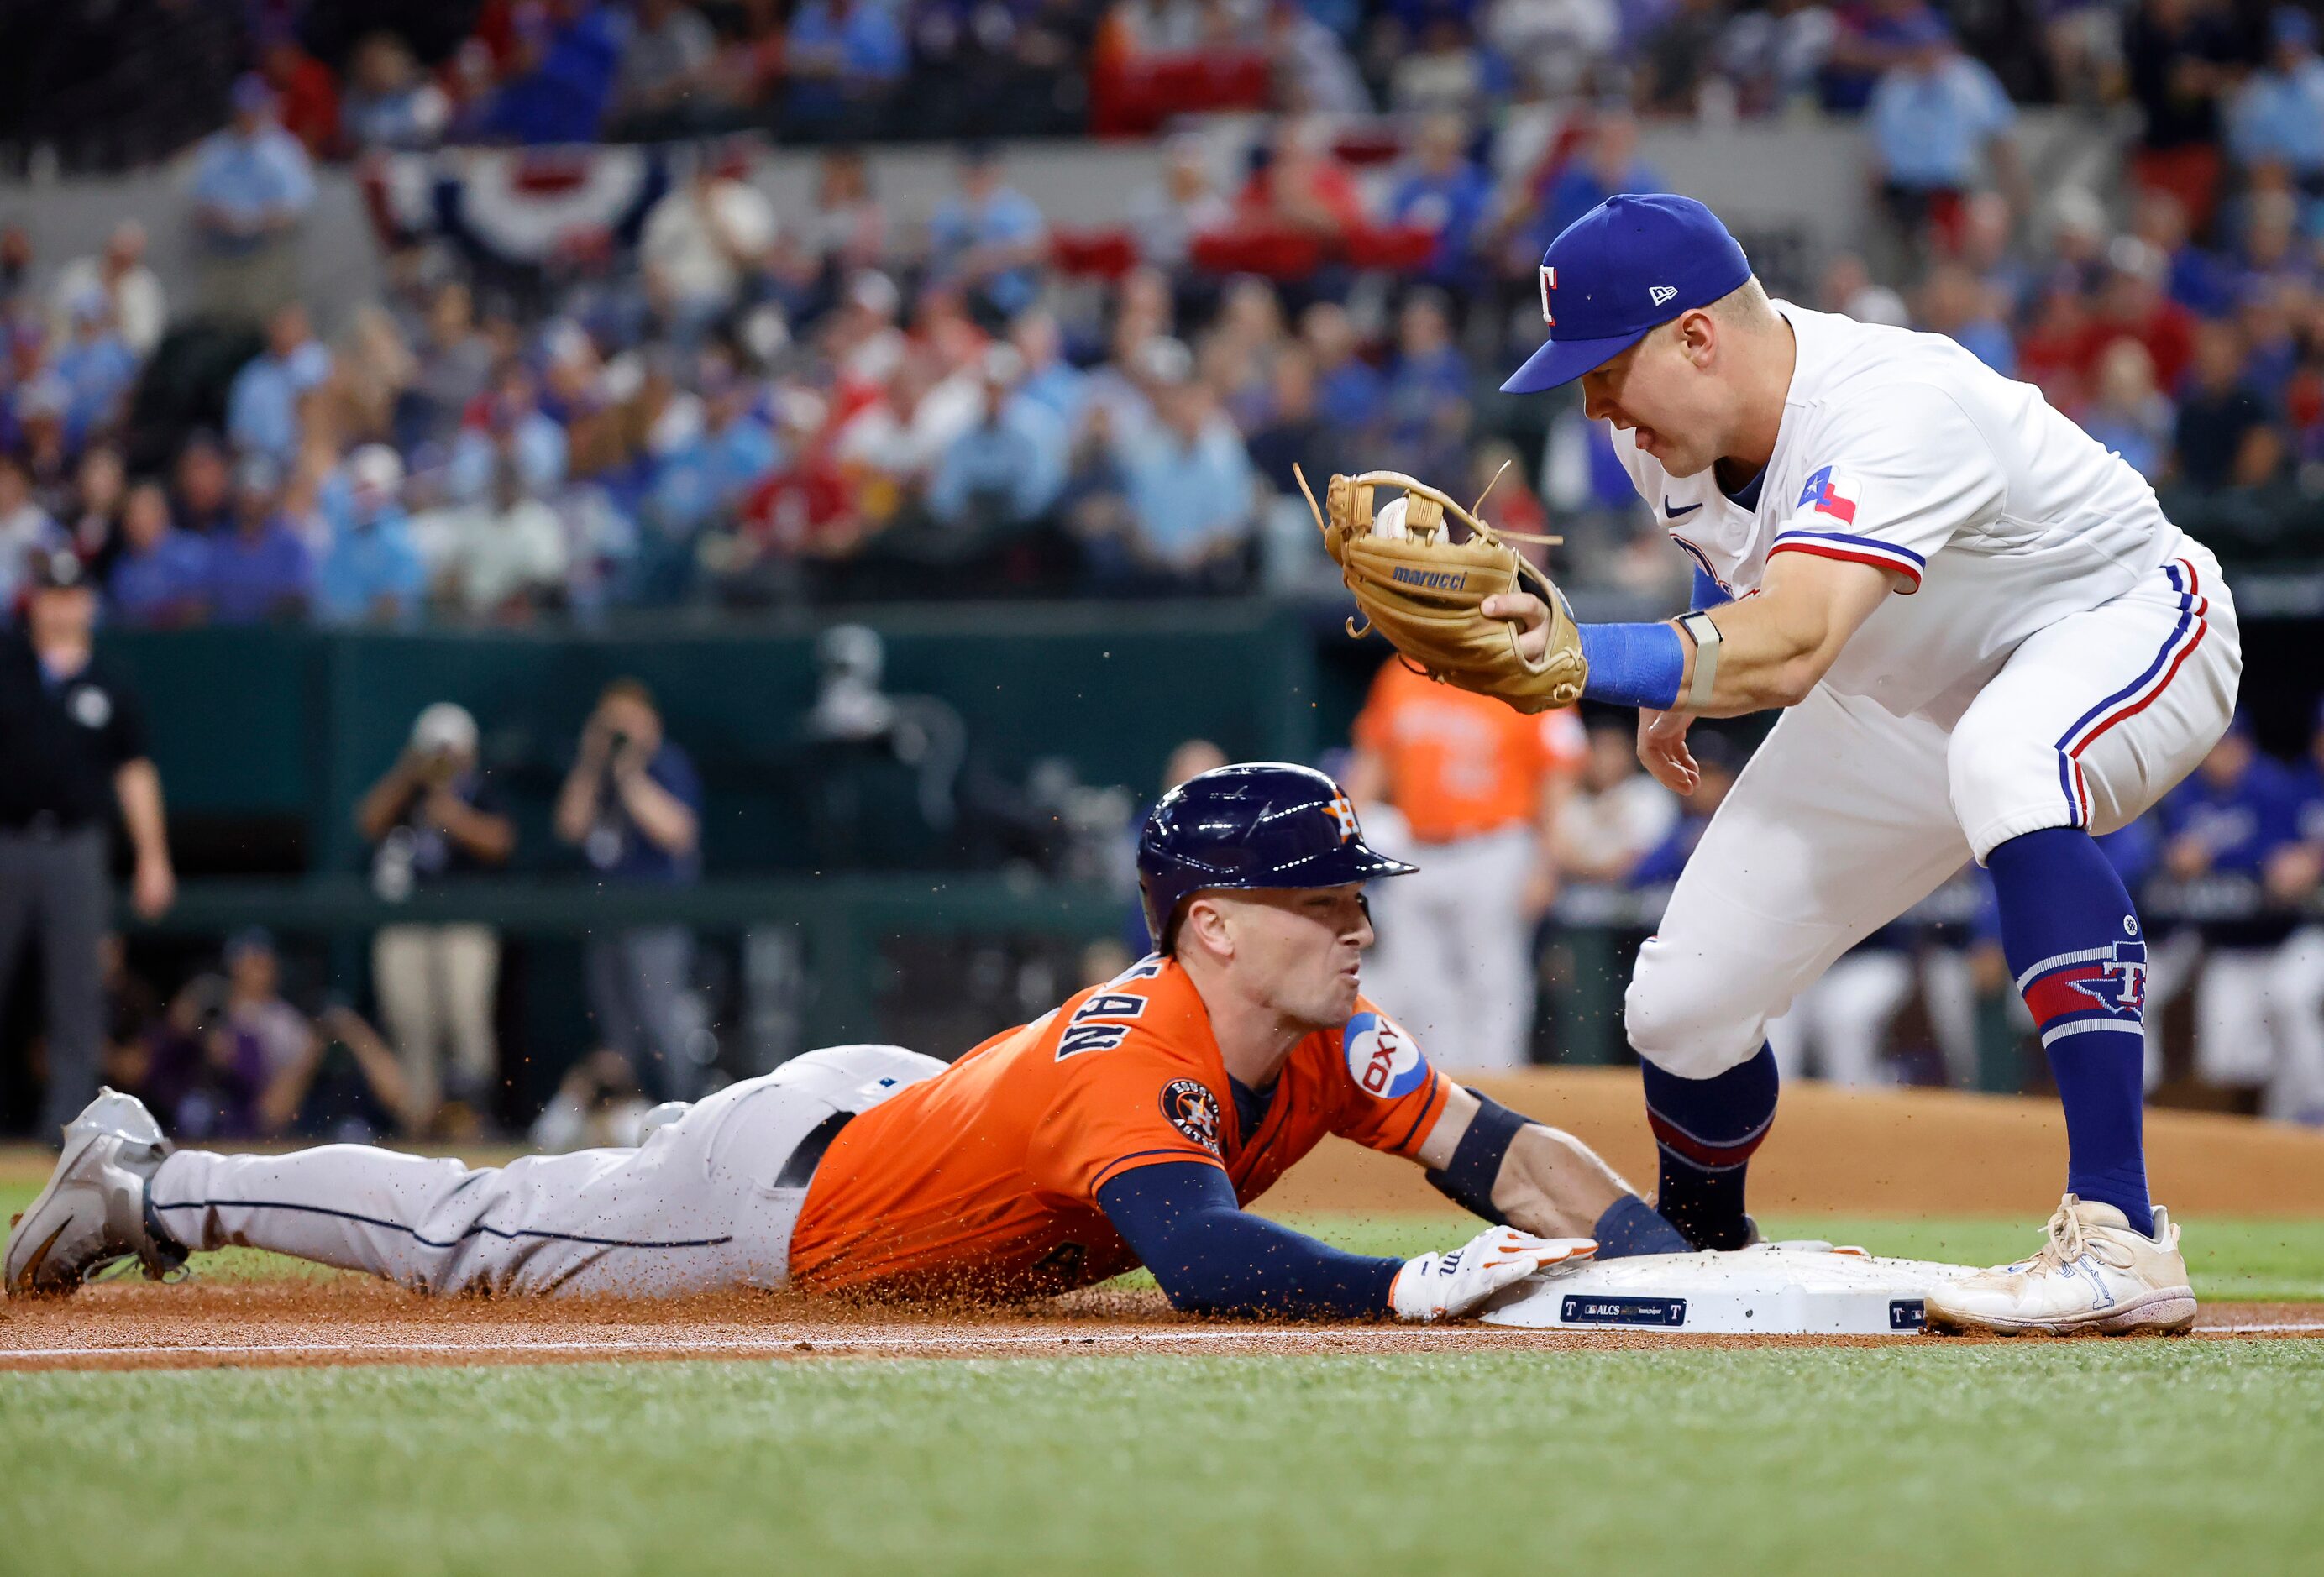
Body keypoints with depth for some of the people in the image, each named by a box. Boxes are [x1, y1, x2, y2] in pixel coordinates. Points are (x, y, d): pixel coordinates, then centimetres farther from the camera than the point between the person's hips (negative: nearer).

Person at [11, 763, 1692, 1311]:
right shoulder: (1132, 1065, -39)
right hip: (782, 1191, -7)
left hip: (897, 1103, 7)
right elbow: (1204, 1261, -55)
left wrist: (1665, 1255, -37)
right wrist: (1414, 1287, -60)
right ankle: (156, 1180, 29)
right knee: (472, 1235, 11)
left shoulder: (1329, 1043, -15)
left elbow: (1504, 1154, -21)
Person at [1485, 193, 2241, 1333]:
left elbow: (1790, 649, -53)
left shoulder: (1898, 408, -38)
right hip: (1898, 700, 8)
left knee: (2002, 760, -43)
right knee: (1682, 1006, -3)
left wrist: (1582, 657, -65)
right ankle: (1702, 1255, 32)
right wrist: (1676, 682, 5)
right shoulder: (1665, 430, -13)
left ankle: (2119, 1236, -45)